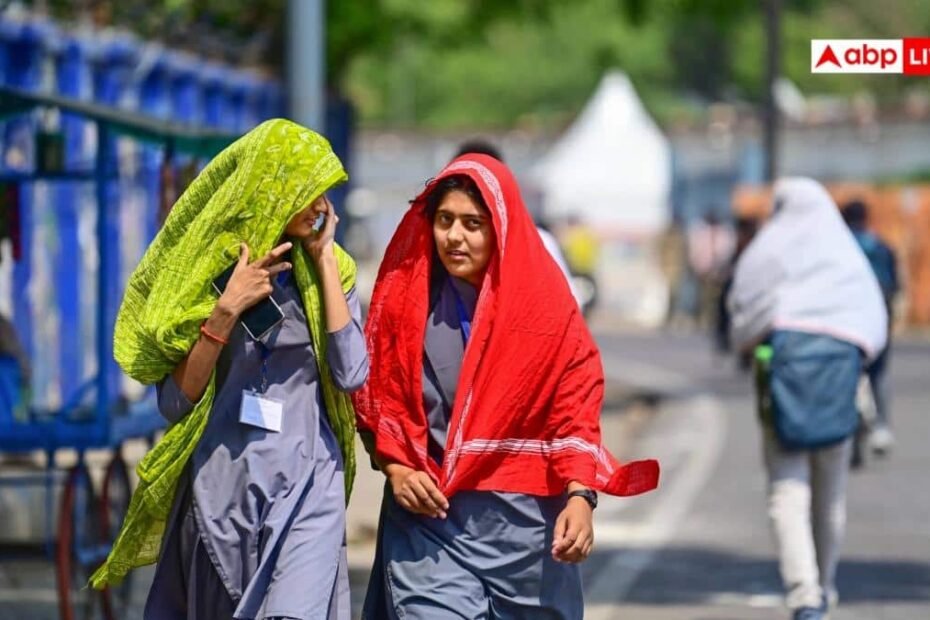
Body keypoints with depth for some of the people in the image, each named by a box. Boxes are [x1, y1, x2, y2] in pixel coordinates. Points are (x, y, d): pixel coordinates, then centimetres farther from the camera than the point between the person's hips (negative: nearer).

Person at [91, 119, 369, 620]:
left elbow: (351, 373, -10)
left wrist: (324, 261, -7)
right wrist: (227, 310, -16)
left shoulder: (327, 271, 5)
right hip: (221, 484, 0)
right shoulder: (208, 267, -1)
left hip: (306, 483, 0)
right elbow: (175, 401, -6)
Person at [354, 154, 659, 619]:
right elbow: (377, 395, 9)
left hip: (522, 517, 0)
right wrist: (395, 467, -6)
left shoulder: (543, 300, -1)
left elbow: (575, 408, -2)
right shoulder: (404, 296, 2)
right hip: (427, 515, 0)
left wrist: (580, 495, -14)